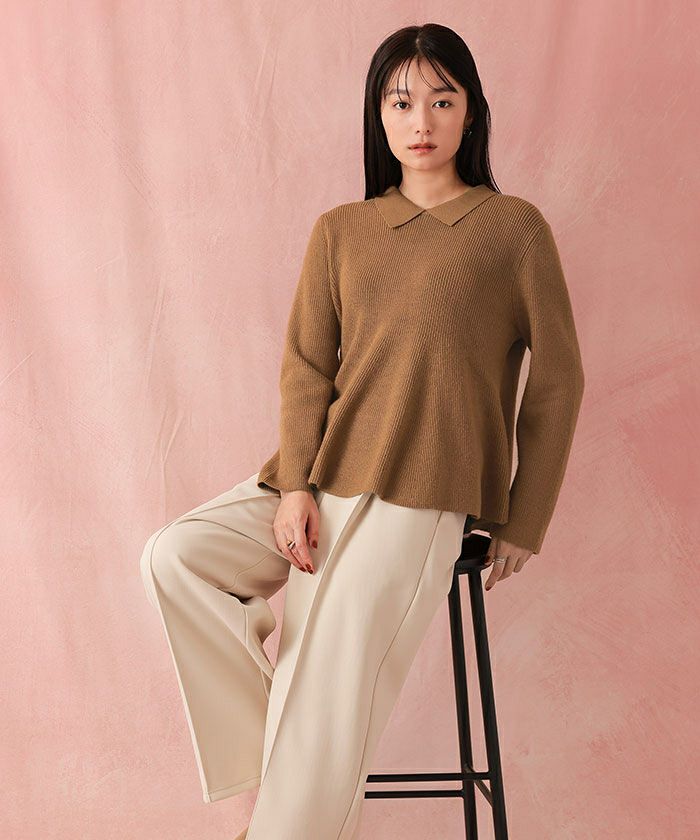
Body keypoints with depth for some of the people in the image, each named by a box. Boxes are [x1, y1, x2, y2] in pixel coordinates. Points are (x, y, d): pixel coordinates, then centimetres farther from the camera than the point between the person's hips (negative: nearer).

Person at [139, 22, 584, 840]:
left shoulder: (513, 228, 1)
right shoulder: (340, 231, 11)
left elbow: (556, 382, 1)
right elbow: (305, 367, 6)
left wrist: (522, 525, 0)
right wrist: (295, 484, -9)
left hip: (419, 497, -5)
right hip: (322, 478, 5)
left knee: (328, 703, -16)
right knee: (172, 557, -13)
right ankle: (269, 740, -2)